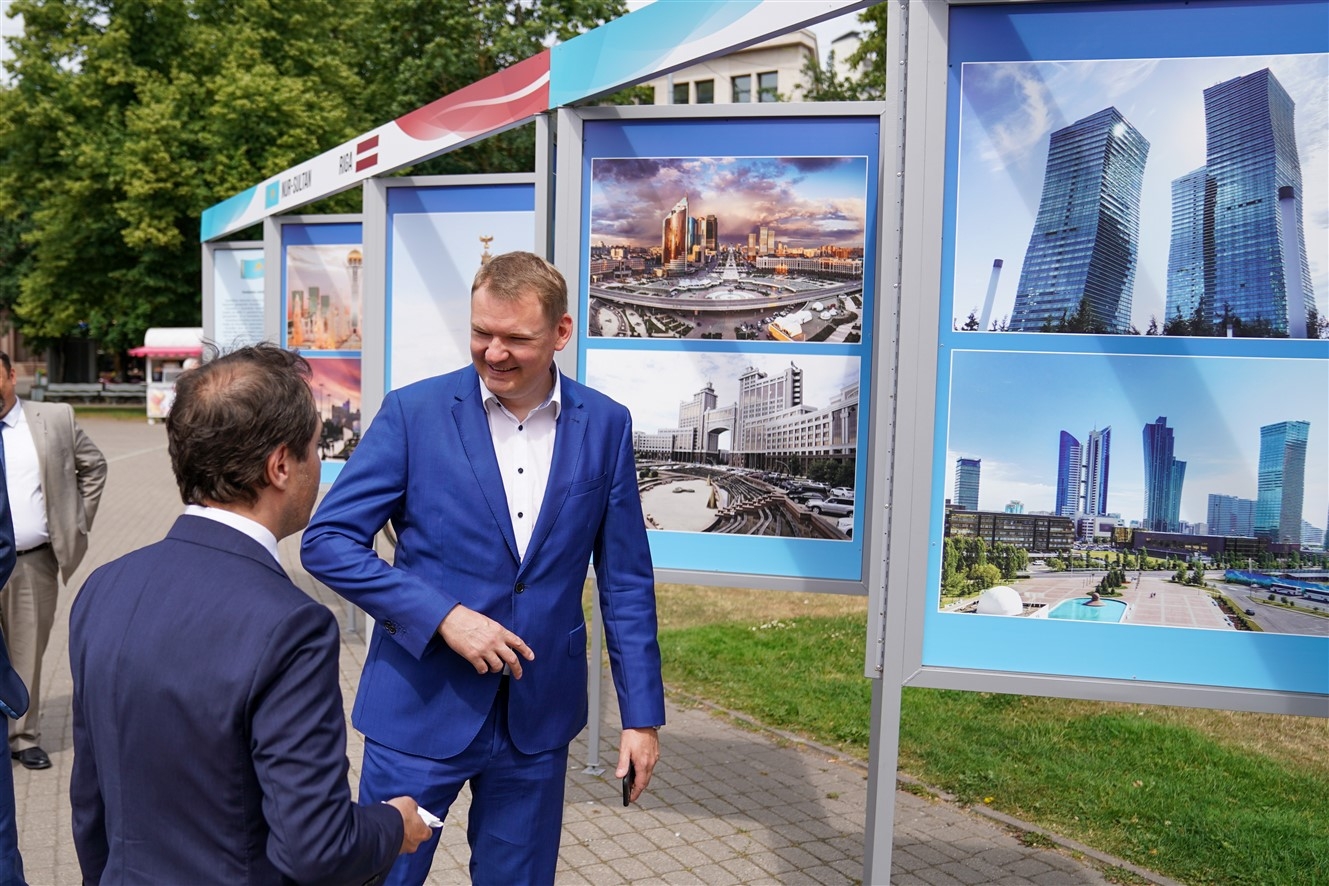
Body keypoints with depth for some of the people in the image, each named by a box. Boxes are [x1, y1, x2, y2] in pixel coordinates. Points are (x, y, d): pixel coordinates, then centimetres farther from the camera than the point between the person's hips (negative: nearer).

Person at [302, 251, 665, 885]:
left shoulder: (605, 425, -2)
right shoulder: (414, 412, -9)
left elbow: (625, 581, 2)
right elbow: (327, 540, -9)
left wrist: (642, 714, 1)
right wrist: (443, 615, -19)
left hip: (538, 715, 2)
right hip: (421, 709, -2)